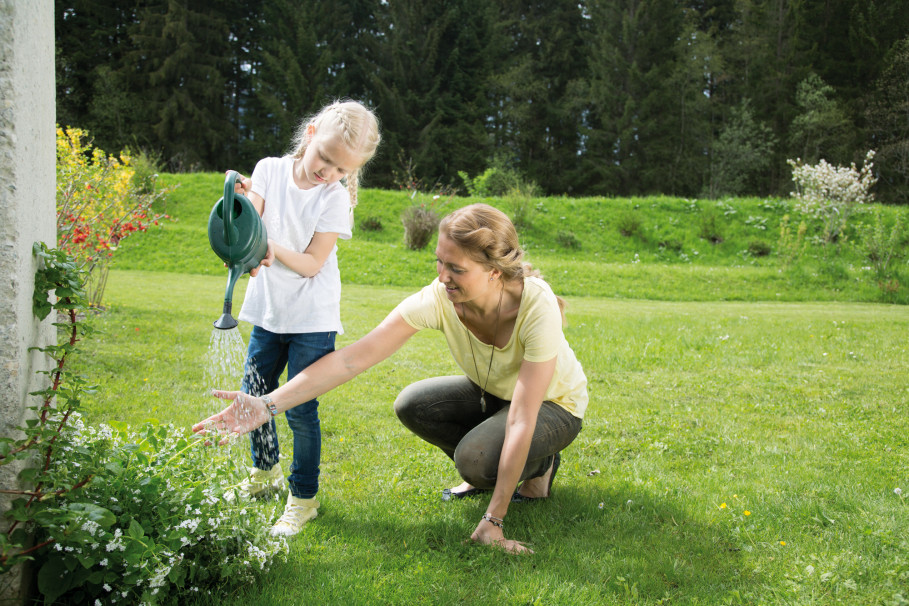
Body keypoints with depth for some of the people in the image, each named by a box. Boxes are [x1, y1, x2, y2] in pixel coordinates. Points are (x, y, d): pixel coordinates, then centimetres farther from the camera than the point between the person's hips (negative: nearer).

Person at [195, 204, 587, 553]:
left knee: (477, 458, -32)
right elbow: (353, 358, -30)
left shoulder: (537, 307, -37)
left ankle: (539, 467, 2)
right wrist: (268, 405, -39)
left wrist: (493, 521, -34)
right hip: (490, 393, 5)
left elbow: (521, 421, -36)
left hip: (553, 405, -5)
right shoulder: (439, 299, -27)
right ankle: (488, 469, 4)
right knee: (412, 405, -20)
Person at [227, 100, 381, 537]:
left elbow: (312, 264, -14)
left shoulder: (335, 198, -11)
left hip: (313, 318, -4)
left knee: (300, 409, -4)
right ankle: (266, 473, 39)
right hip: (268, 310, 5)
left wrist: (274, 249, -30)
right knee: (253, 395, 14)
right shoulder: (269, 170, -2)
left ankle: (304, 497, 13)